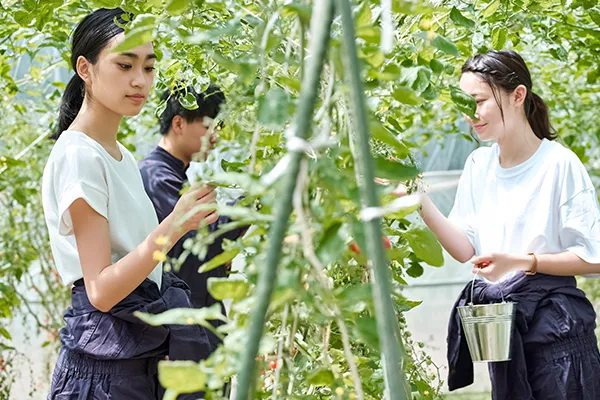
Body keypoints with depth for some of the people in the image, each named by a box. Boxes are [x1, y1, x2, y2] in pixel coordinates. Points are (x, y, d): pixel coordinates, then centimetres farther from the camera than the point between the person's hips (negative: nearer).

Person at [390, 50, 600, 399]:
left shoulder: (559, 164, -12)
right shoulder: (479, 164, 6)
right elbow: (466, 249, 4)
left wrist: (520, 262, -22)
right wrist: (421, 203, -8)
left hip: (554, 324, -5)